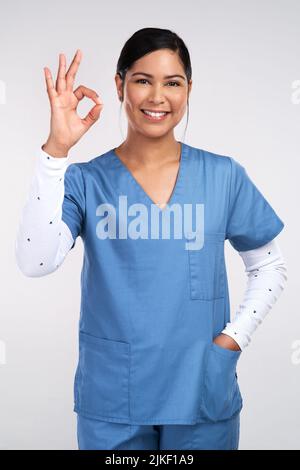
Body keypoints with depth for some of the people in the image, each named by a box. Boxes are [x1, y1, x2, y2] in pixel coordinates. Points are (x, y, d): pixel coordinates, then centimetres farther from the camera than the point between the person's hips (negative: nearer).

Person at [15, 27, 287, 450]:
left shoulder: (224, 176, -1)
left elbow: (269, 266, 9)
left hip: (203, 397, 1)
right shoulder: (86, 181, -5)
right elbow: (35, 262, -21)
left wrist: (234, 337, -4)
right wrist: (56, 149, -24)